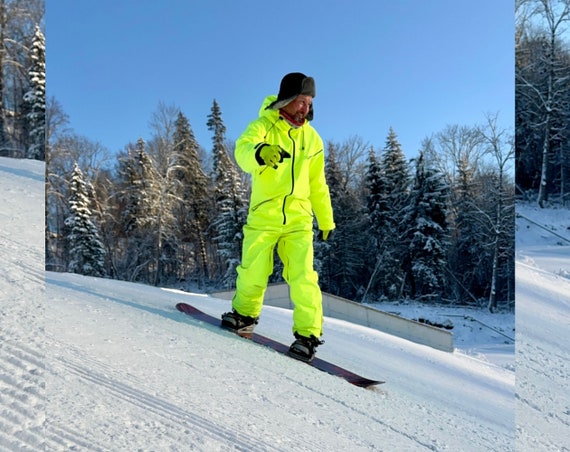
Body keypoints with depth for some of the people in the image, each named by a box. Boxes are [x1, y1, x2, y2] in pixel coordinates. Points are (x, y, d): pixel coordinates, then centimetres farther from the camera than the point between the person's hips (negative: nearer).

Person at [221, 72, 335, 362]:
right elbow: (243, 150, -25)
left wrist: (326, 220, 21)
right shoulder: (263, 126, -2)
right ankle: (245, 313, 31)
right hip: (263, 216, -2)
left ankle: (308, 334, 3)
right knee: (253, 273, 3)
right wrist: (258, 153, -49)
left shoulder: (312, 138, 11)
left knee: (303, 277, -8)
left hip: (298, 219, 2)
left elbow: (317, 184, 19)